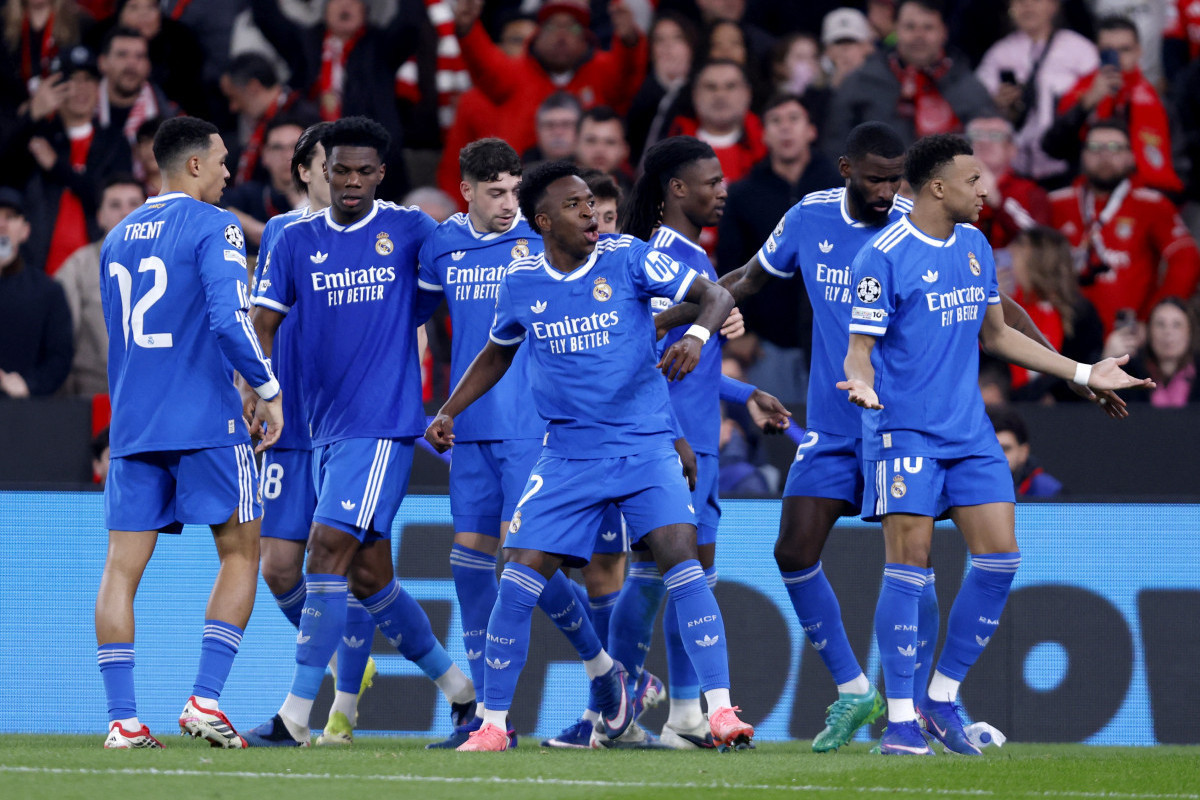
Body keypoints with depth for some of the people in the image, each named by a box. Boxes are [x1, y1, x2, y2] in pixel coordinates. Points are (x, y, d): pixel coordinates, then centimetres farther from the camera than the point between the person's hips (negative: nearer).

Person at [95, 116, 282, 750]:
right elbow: (229, 318, -18)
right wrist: (268, 389, -8)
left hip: (132, 424, 6)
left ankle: (122, 718, -5)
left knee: (122, 566, 3)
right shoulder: (213, 227, -6)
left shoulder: (118, 238, 16)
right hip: (206, 423, -5)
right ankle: (205, 699, -5)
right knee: (240, 553, 6)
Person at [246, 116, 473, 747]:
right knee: (368, 575, 8)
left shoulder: (410, 231, 1)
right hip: (325, 427, 5)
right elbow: (263, 322, 5)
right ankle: (458, 689, 25)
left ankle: (295, 716, -15)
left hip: (385, 423, -5)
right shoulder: (296, 240, 9)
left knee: (328, 552, -15)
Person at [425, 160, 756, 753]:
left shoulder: (627, 258, -6)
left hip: (646, 448, -2)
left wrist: (696, 336, -25)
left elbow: (716, 296, -5)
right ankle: (493, 724, 7)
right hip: (568, 454, 2)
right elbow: (497, 354, 21)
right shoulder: (521, 282, 3)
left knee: (681, 560, -19)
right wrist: (449, 411, 13)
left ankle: (721, 710, -17)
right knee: (518, 580, -6)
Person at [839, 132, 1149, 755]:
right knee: (910, 564, -11)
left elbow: (995, 335, 23)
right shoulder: (883, 257, -10)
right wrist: (863, 386, -33)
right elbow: (859, 350, -10)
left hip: (969, 433, 7)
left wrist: (1083, 373, 22)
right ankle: (900, 719, -5)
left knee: (999, 558, -2)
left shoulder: (975, 247, 13)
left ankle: (943, 697, 11)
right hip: (904, 431, -7)